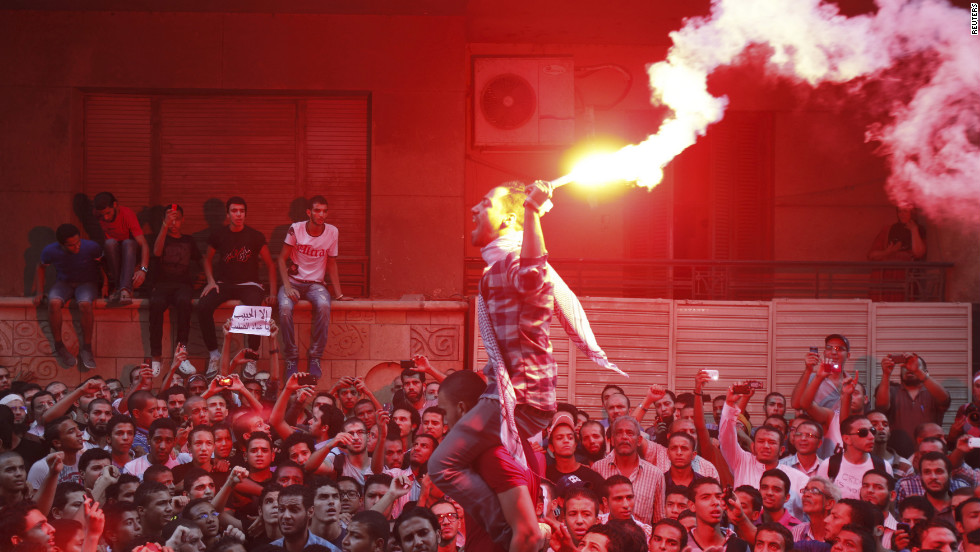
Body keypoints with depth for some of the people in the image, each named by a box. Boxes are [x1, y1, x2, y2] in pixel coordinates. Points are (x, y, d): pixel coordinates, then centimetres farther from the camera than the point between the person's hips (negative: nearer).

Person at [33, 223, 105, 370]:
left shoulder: (91, 248, -19)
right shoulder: (50, 251, -14)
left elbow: (103, 264, 0)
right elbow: (41, 268, 6)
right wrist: (39, 293, 1)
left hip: (87, 283, -1)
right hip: (64, 283, 2)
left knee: (85, 304, -37)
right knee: (53, 303, -33)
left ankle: (86, 348, -22)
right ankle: (59, 346, -17)